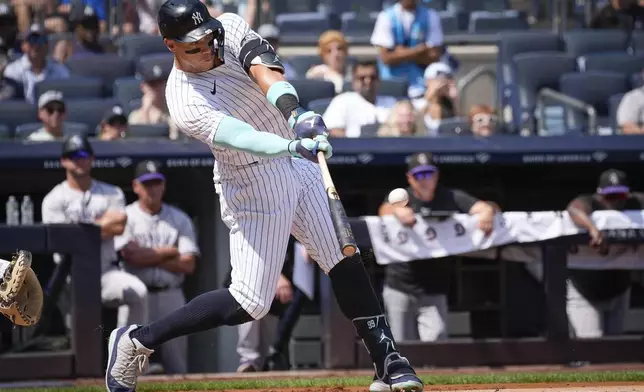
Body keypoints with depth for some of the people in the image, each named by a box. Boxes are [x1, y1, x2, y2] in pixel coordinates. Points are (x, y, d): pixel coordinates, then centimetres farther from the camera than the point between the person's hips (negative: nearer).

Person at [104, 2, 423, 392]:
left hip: (299, 167, 6)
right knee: (249, 304, -6)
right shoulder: (184, 100, -22)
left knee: (346, 261, -3)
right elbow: (237, 137, -38)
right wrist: (294, 146, -55)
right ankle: (136, 341, 6)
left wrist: (295, 111, -45)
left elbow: (263, 69, -25)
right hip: (255, 187, -6)